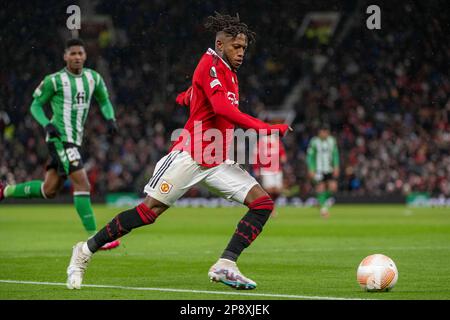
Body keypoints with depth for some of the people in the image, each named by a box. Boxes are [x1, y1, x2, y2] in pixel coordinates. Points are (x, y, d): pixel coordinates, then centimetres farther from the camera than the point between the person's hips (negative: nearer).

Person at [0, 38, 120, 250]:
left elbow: (104, 101, 21)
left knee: (49, 190, 14)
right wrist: (47, 124, -17)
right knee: (82, 184, -17)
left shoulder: (93, 78, 7)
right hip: (60, 138, -7)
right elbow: (36, 105, 1)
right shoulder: (54, 80, -7)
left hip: (75, 141, 7)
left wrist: (110, 118, 0)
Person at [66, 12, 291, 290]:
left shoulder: (229, 73, 16)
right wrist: (266, 128, -30)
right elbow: (223, 108, -28)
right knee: (149, 210, -8)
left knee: (263, 203, -7)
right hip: (189, 155, -8)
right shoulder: (210, 65, -11)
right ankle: (86, 251, 7)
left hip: (218, 162, 8)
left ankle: (225, 266, -13)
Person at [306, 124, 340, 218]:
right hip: (319, 170, -3)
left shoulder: (332, 141, 5)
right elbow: (309, 156, -3)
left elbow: (335, 154, 12)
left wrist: (336, 167, 4)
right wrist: (311, 170, -9)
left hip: (330, 169, 3)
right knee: (321, 188, -6)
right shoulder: (314, 142, -7)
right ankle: (323, 207, 7)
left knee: (333, 187, -8)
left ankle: (326, 200, 21)